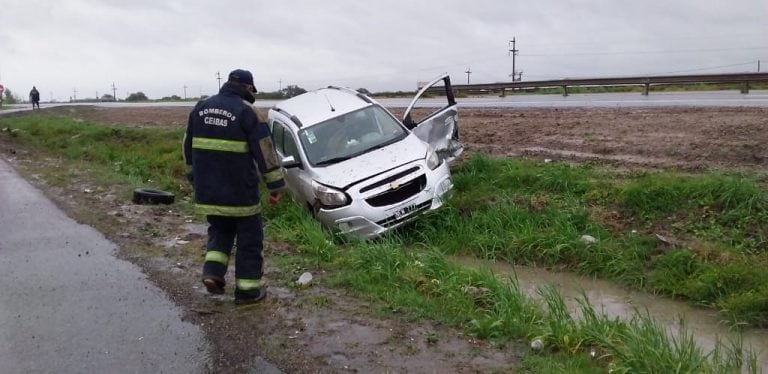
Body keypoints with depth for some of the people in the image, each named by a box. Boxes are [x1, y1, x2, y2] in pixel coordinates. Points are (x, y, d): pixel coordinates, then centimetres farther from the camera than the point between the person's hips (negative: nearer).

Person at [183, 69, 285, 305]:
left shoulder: (201, 107, 9)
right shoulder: (246, 111, -10)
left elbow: (188, 145, 16)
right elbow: (265, 150, -11)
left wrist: (195, 175, 26)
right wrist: (276, 185, -7)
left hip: (207, 189, 6)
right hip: (239, 190, -5)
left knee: (219, 229, 24)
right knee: (249, 237, 7)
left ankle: (212, 272, 6)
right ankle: (247, 290, 11)